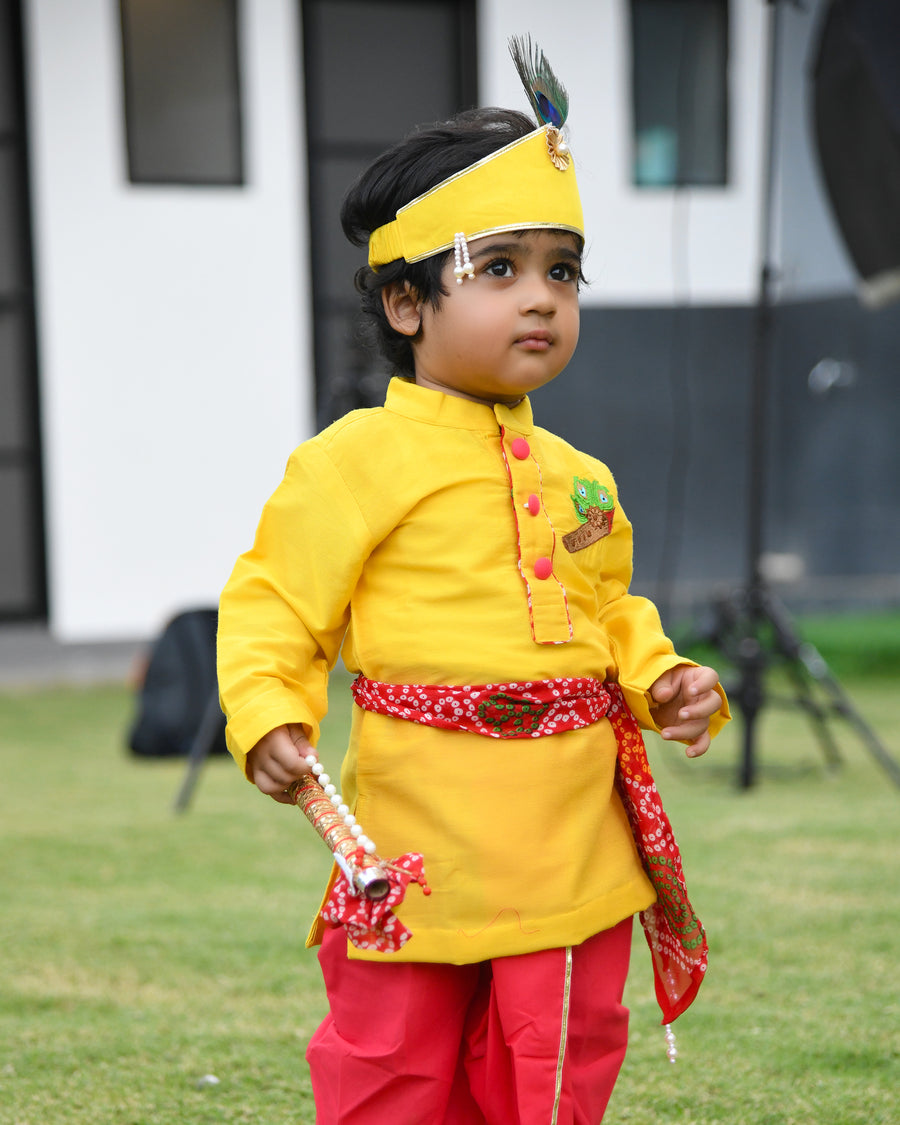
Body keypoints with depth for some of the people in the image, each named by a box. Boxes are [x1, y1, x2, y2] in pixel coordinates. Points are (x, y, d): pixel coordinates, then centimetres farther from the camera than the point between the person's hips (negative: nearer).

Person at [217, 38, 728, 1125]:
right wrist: (267, 719, -24)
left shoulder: (577, 477, 13)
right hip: (420, 850, -6)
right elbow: (272, 606, -8)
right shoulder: (358, 461, -8)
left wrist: (660, 679, 6)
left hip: (576, 850, 6)